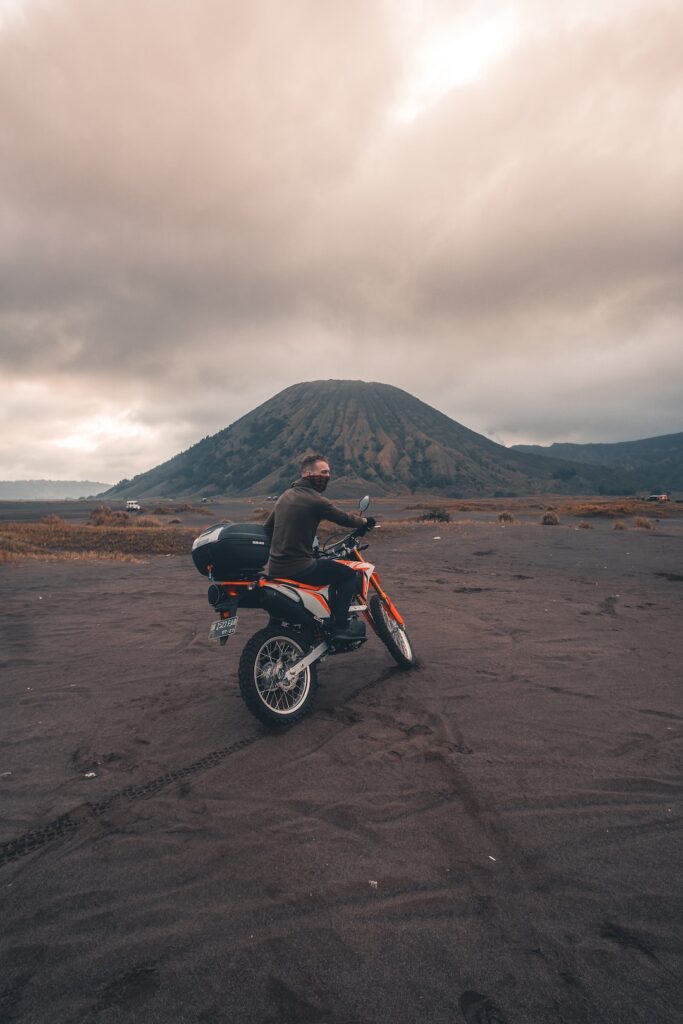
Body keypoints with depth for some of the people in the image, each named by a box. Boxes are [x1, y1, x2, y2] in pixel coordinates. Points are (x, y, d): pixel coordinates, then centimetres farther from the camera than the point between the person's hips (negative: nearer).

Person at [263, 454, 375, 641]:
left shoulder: (285, 496, 12)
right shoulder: (316, 501, -13)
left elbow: (267, 528, 18)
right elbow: (344, 518, -4)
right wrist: (365, 521, 15)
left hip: (274, 568, 9)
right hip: (298, 568, -9)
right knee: (349, 574, 6)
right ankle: (340, 626, 3)